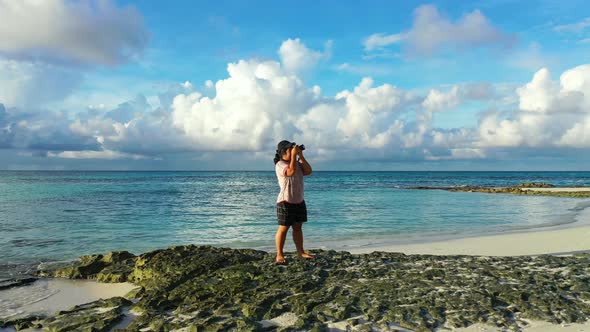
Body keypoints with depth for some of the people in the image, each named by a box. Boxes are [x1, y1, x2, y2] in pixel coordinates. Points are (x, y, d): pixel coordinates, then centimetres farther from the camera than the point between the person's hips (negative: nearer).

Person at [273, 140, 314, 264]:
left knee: (298, 227, 12)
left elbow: (308, 171, 0)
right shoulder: (280, 165, -11)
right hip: (285, 202, -7)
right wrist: (293, 155, -22)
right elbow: (291, 171, -28)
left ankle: (300, 252, 19)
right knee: (283, 228, -4)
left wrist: (301, 156, -4)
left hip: (299, 201, 7)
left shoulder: (297, 163, 12)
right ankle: (279, 255, 2)